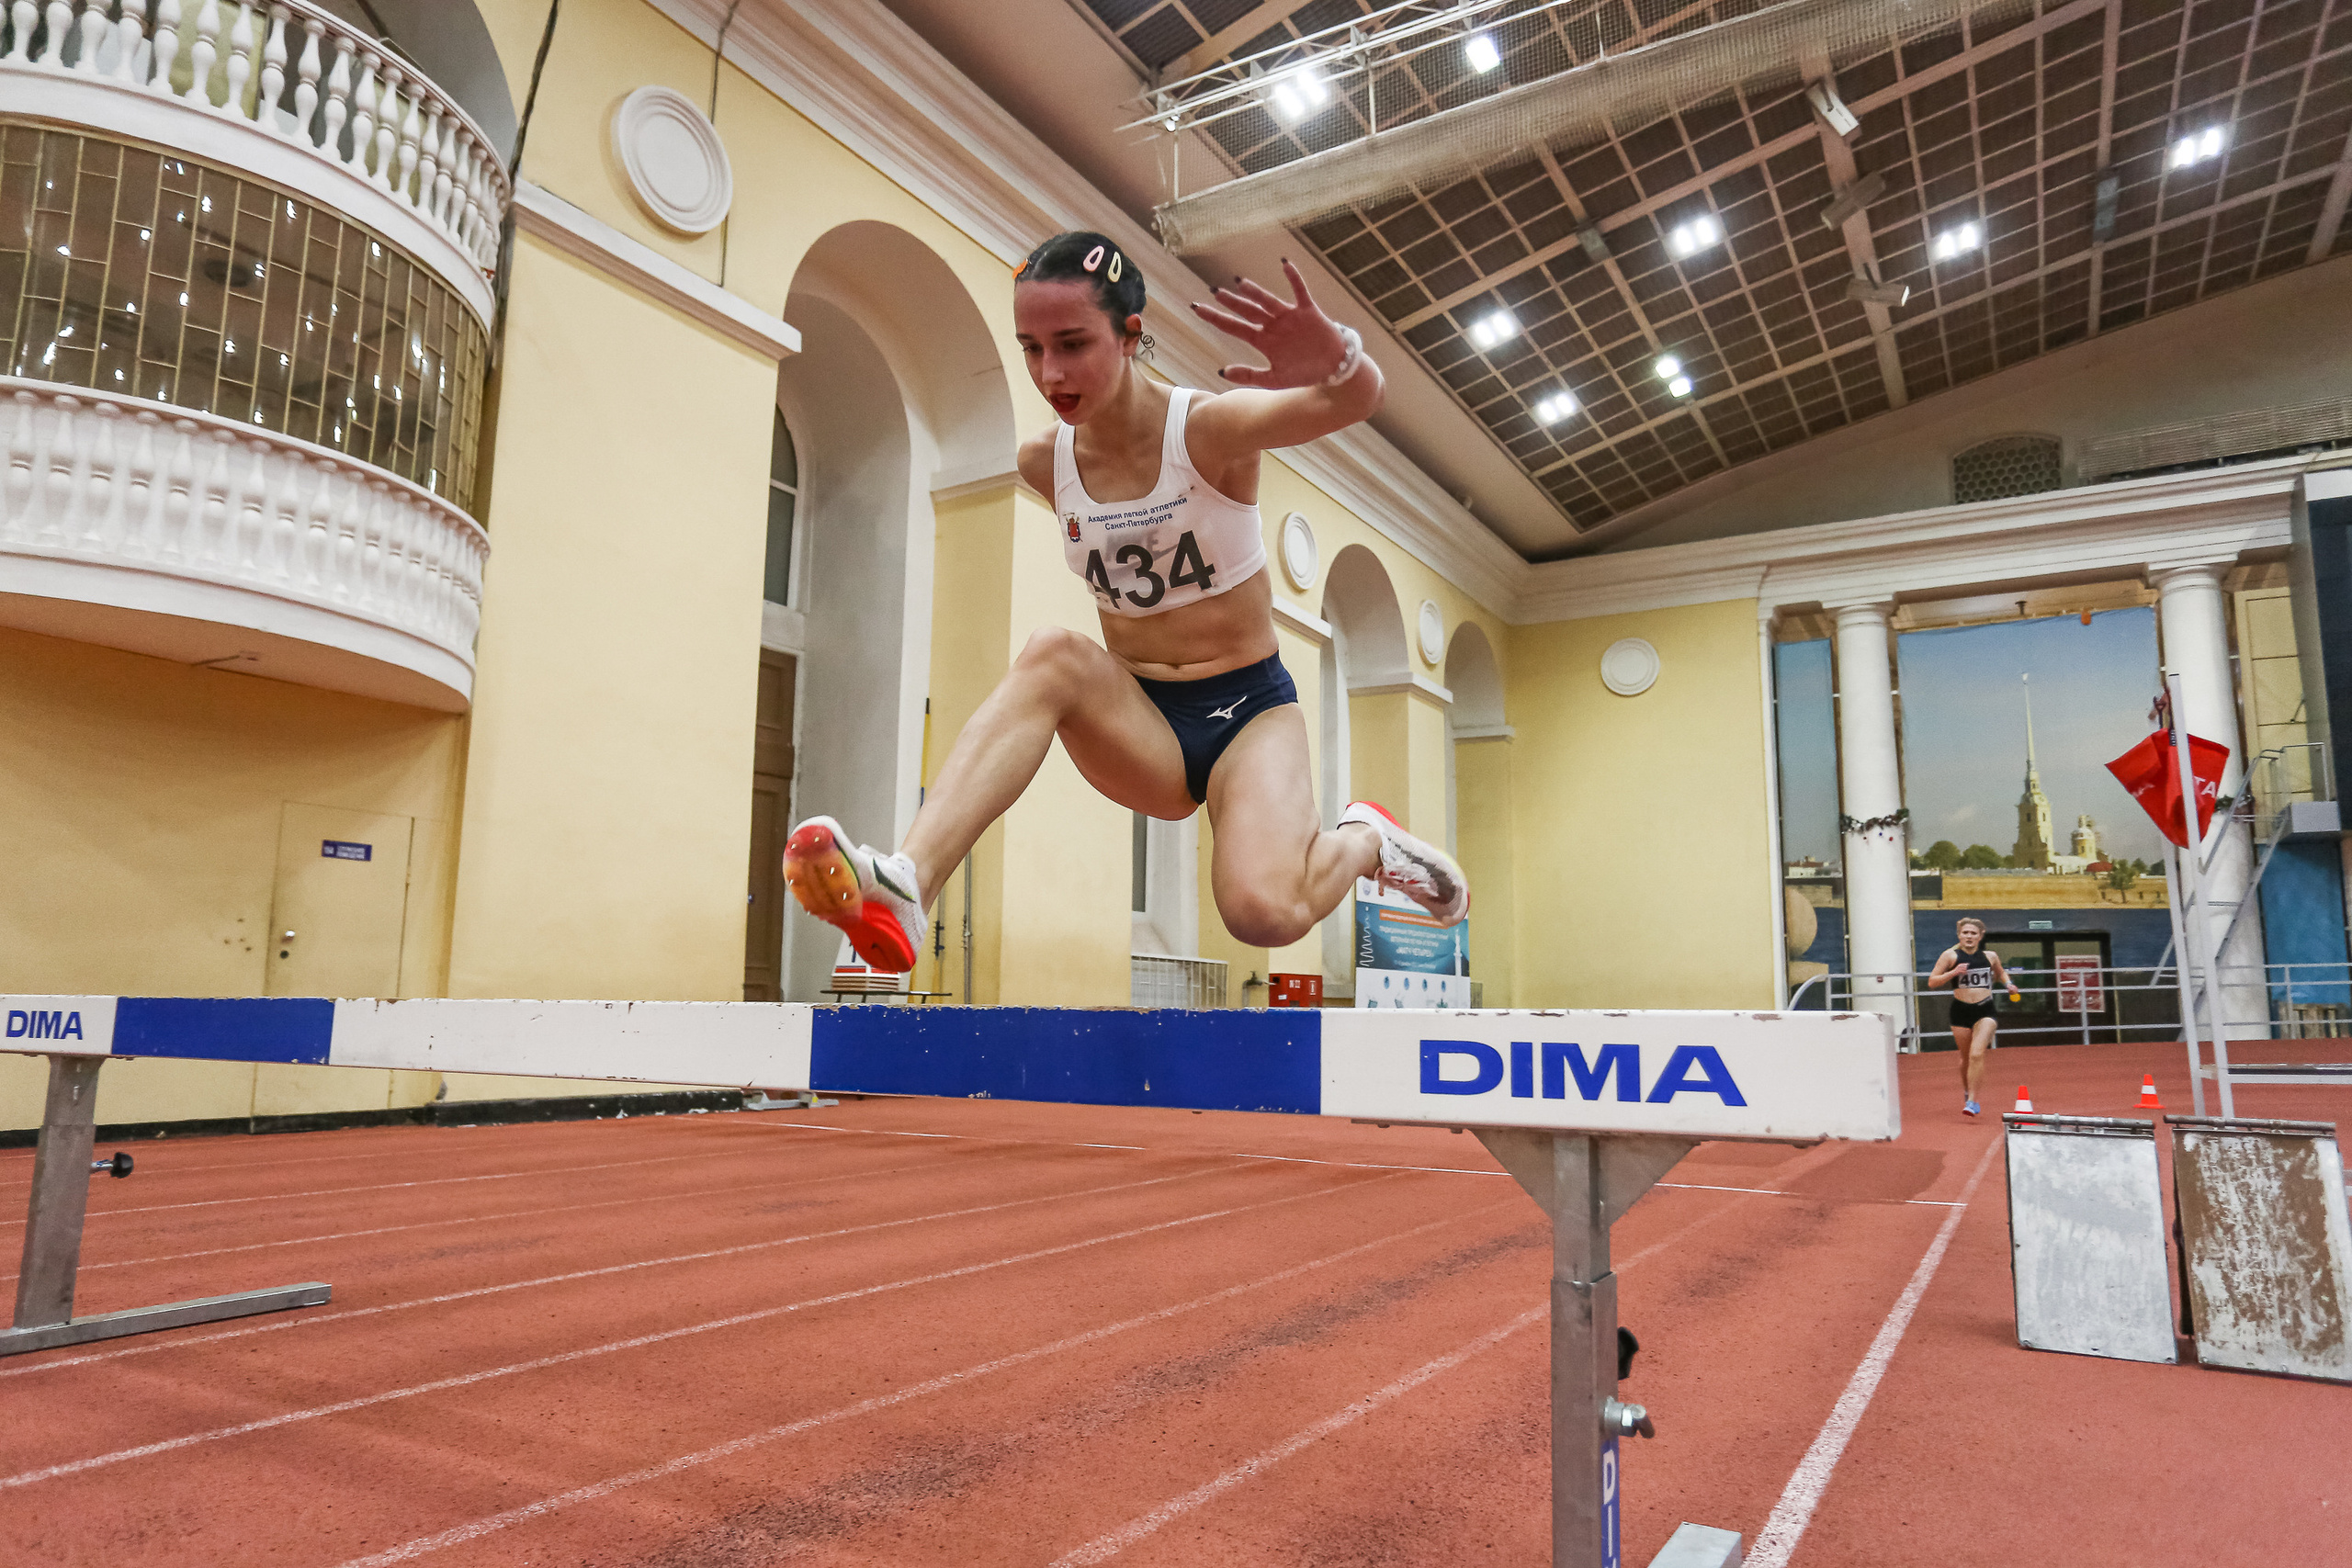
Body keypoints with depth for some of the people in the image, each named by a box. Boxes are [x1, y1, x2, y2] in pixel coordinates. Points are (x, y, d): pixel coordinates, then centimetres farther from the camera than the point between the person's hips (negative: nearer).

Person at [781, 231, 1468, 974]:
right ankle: (900, 890, -41)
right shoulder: (1043, 462, 0)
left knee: (1264, 913, -29)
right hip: (1142, 731, 3)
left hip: (1251, 709, -3)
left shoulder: (1207, 427, -14)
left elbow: (1359, 399, -30)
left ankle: (1365, 839, 6)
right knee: (1053, 653, -30)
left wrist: (1336, 359, -51)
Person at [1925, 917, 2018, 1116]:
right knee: (1966, 1057, 13)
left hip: (1985, 1011, 0)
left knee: (1976, 1054, -17)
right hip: (1961, 1011, 0)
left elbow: (2001, 973, 29)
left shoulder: (1990, 956, 6)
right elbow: (1932, 982, -3)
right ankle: (1966, 1090, 40)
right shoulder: (1950, 955, -1)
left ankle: (1972, 1100, -14)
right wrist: (1953, 973, -17)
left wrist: (2008, 985, 8)